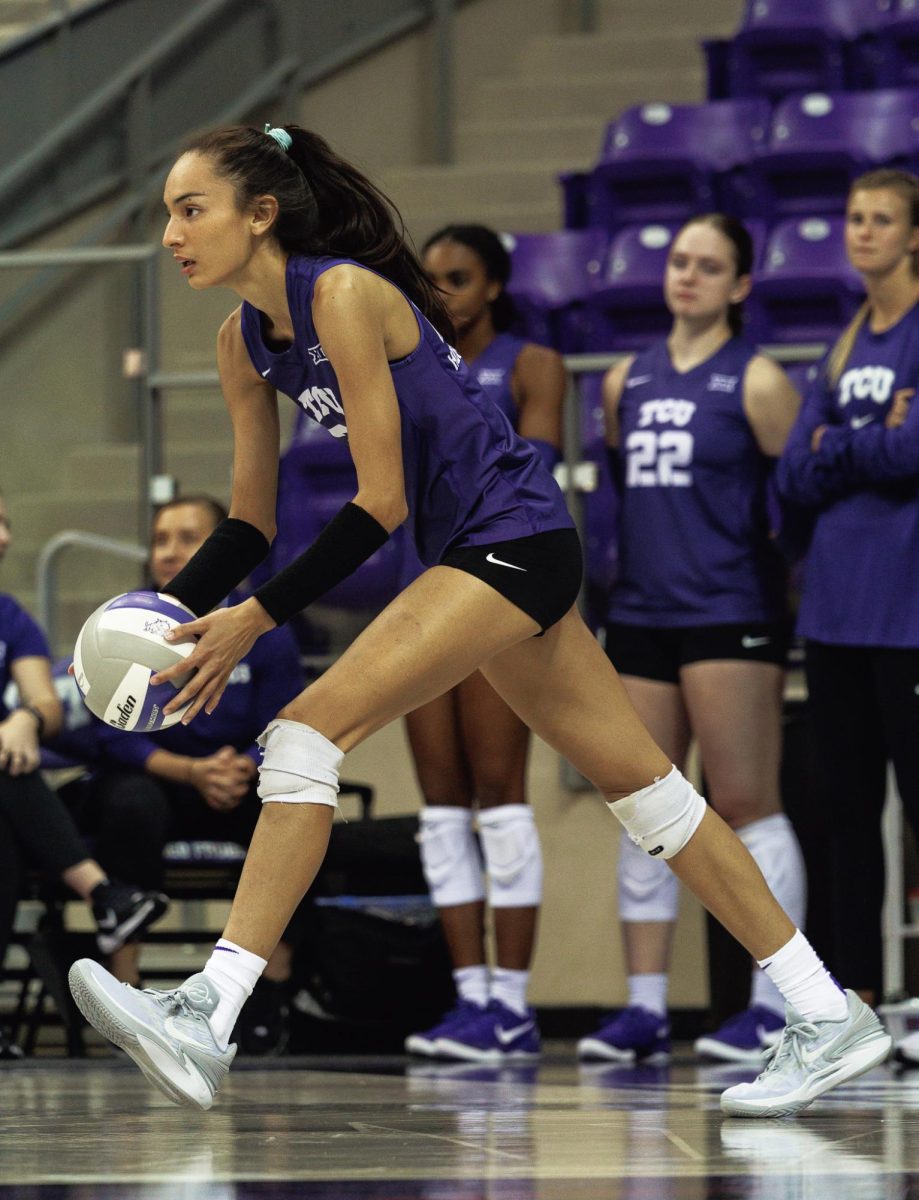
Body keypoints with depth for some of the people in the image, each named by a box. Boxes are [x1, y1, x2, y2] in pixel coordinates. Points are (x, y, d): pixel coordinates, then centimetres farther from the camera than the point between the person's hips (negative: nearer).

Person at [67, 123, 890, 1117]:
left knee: (310, 728, -19)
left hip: (513, 541, -10)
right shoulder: (244, 341, 6)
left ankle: (209, 1015, -24)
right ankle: (828, 1016, 16)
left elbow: (379, 503, -20)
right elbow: (251, 522, 11)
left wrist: (255, 620, -20)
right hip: (477, 558, 10)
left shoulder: (344, 294, -20)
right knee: (637, 782, 11)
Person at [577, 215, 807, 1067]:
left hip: (730, 615, -6)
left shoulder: (755, 382, -3)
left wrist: (774, 573, -5)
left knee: (746, 805, -6)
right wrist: (625, 568, 13)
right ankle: (644, 1007, 9)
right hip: (640, 616, 6)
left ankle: (771, 1006, -3)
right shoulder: (626, 381, 14)